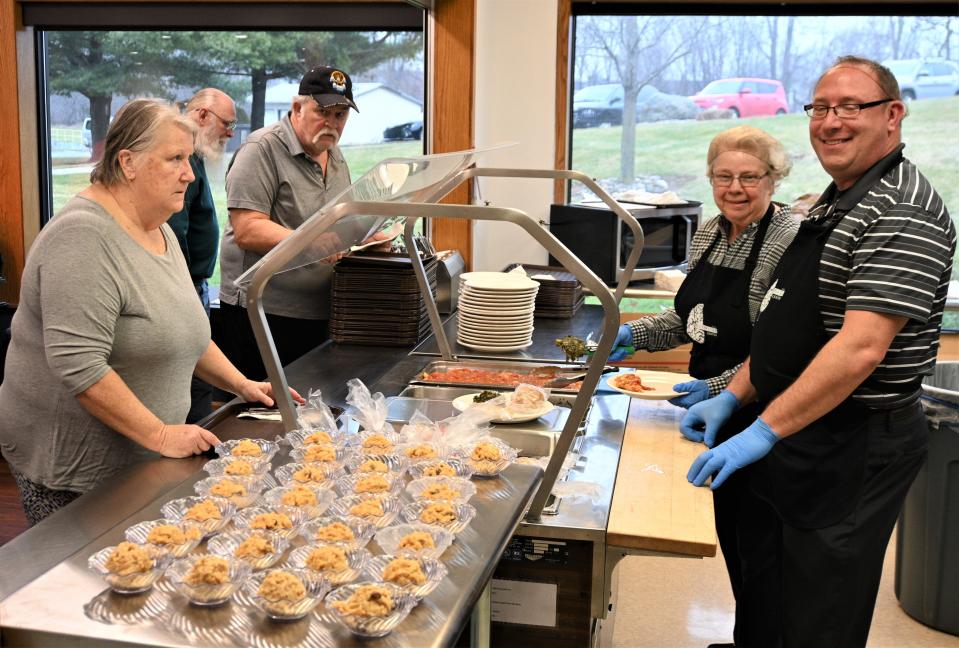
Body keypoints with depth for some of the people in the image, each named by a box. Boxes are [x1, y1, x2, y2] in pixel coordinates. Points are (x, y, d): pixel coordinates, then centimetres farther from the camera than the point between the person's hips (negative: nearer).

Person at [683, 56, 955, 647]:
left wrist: (764, 431, -27)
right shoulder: (833, 204, 13)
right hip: (801, 437, 9)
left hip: (856, 448, -9)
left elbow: (861, 348, -28)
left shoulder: (904, 213, -19)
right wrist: (734, 397, 9)